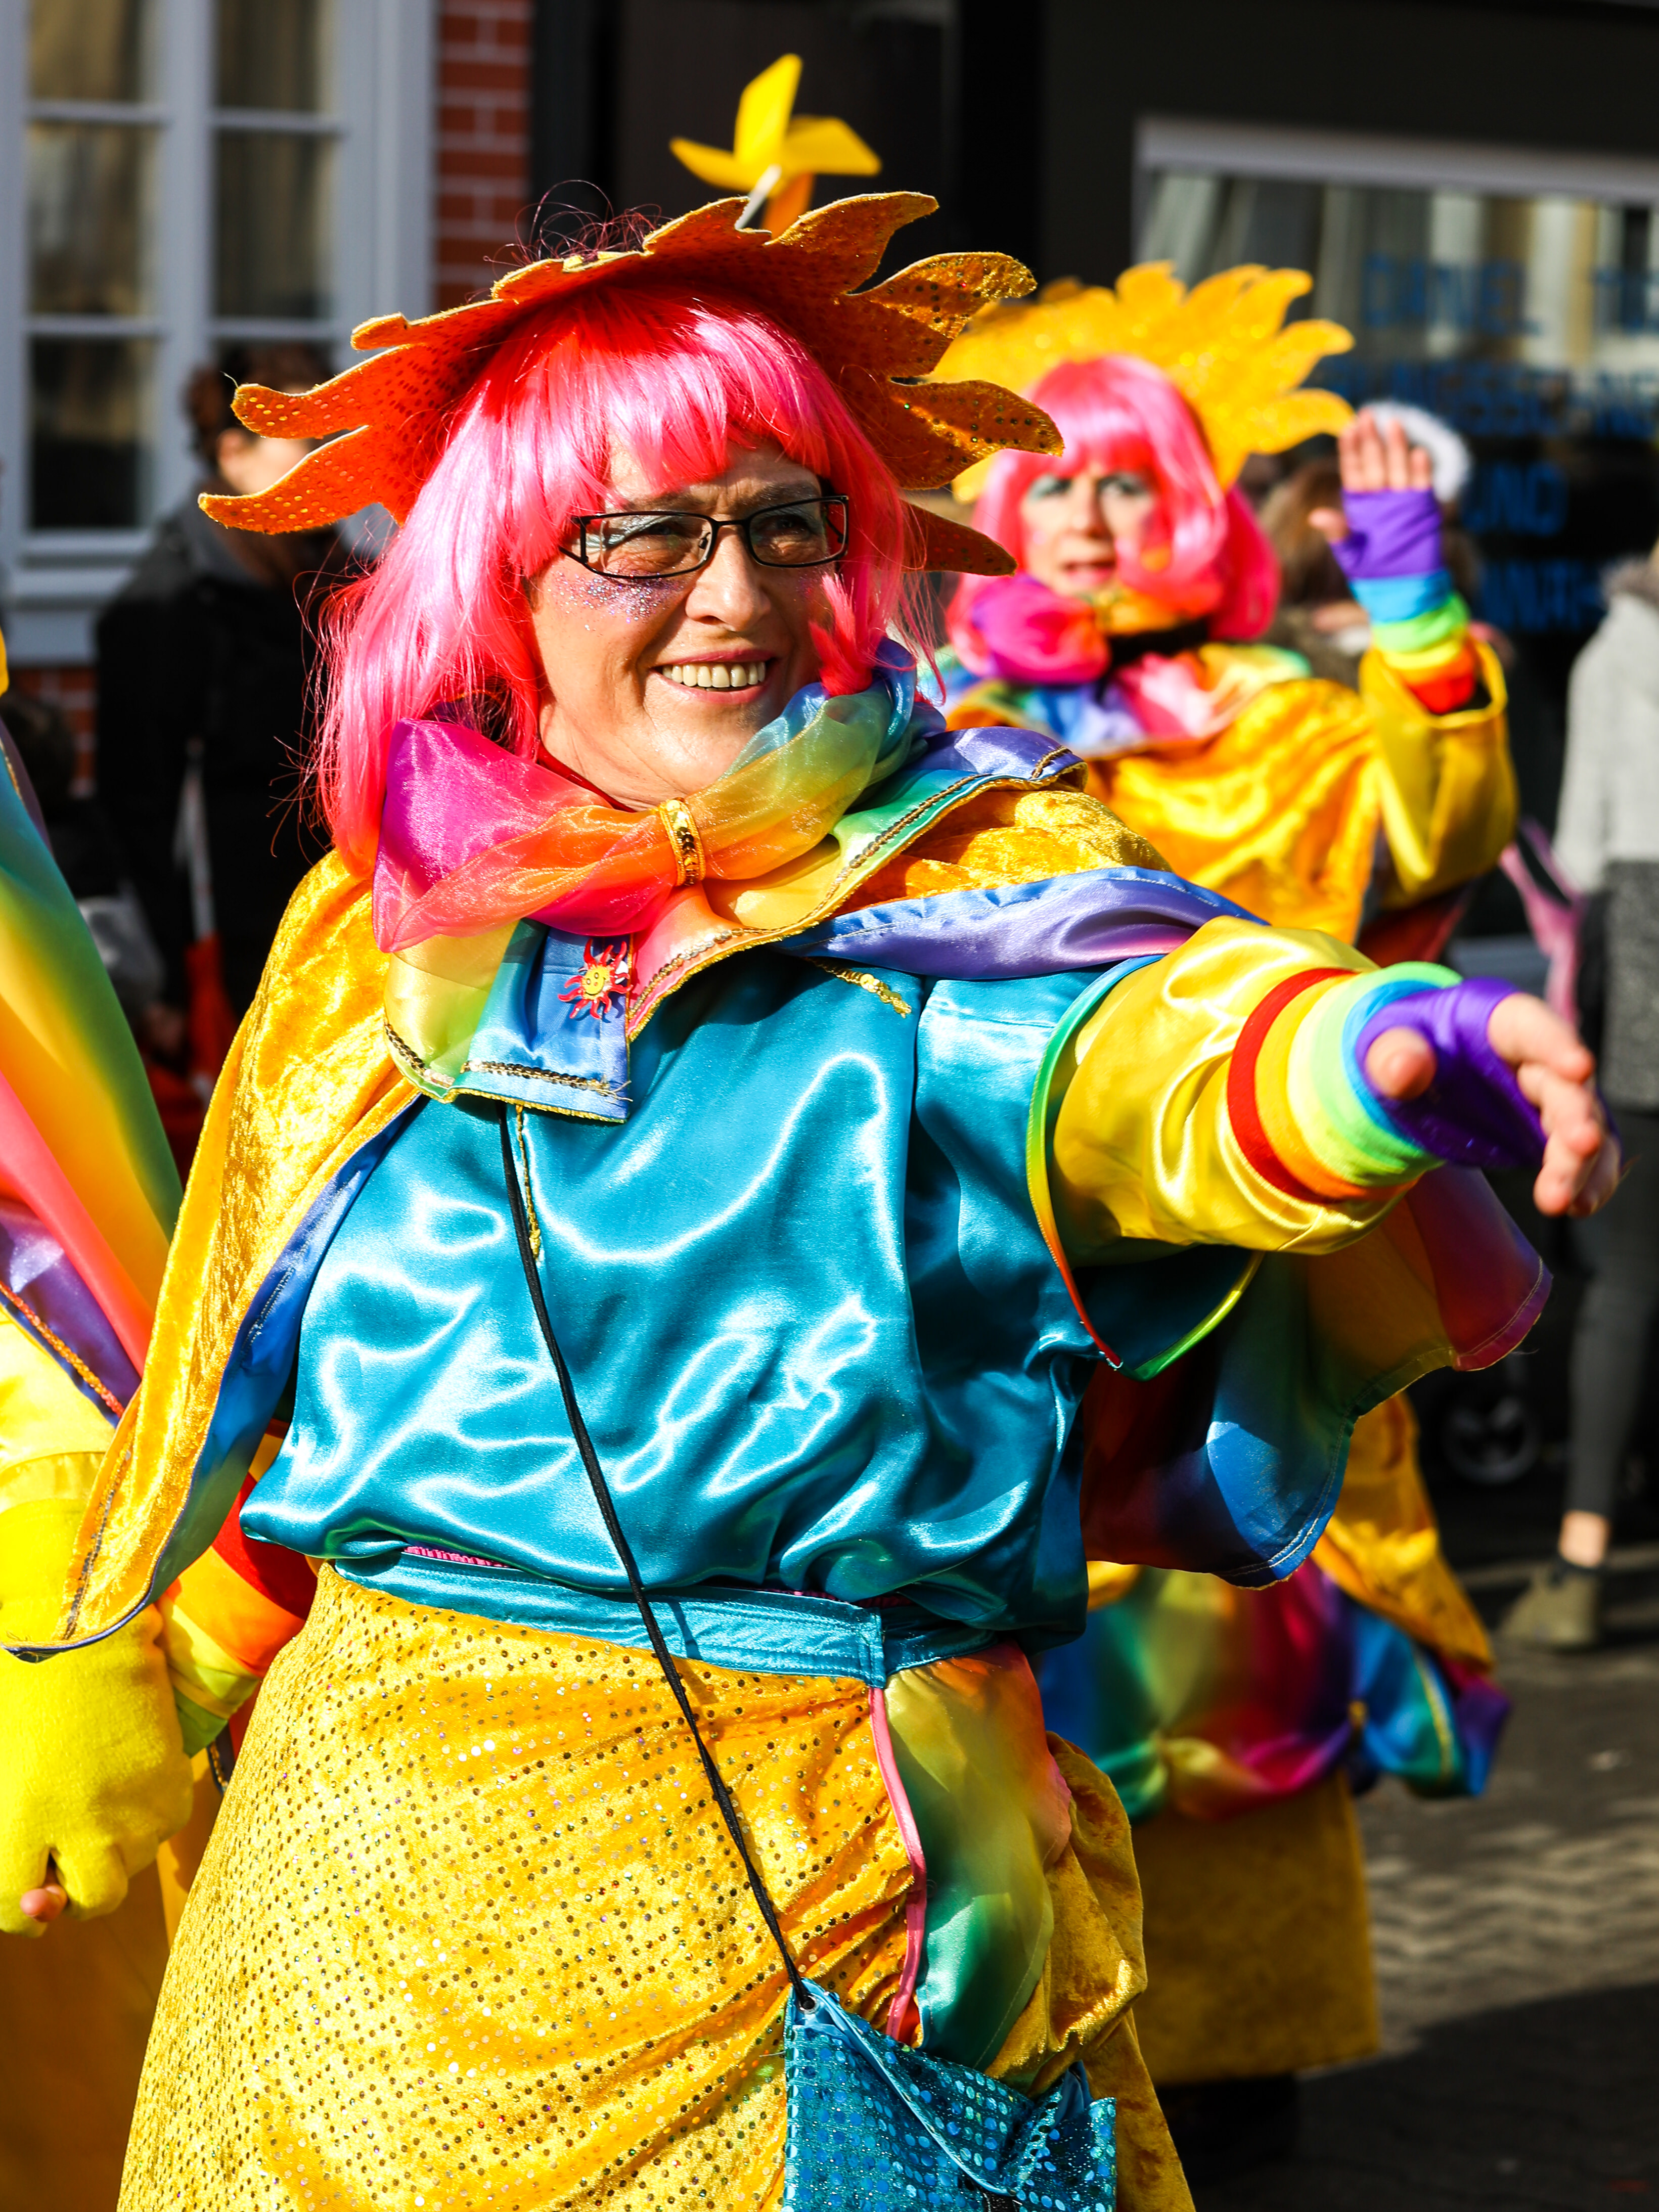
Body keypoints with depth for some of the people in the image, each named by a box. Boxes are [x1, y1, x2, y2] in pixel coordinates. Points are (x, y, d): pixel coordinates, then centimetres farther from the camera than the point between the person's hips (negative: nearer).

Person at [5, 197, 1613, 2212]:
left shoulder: (963, 901, -6)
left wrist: (1374, 1047, -51)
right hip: (379, 1872, 4)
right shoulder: (389, 932, 5)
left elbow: (1146, 1035, -29)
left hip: (814, 1888, -3)